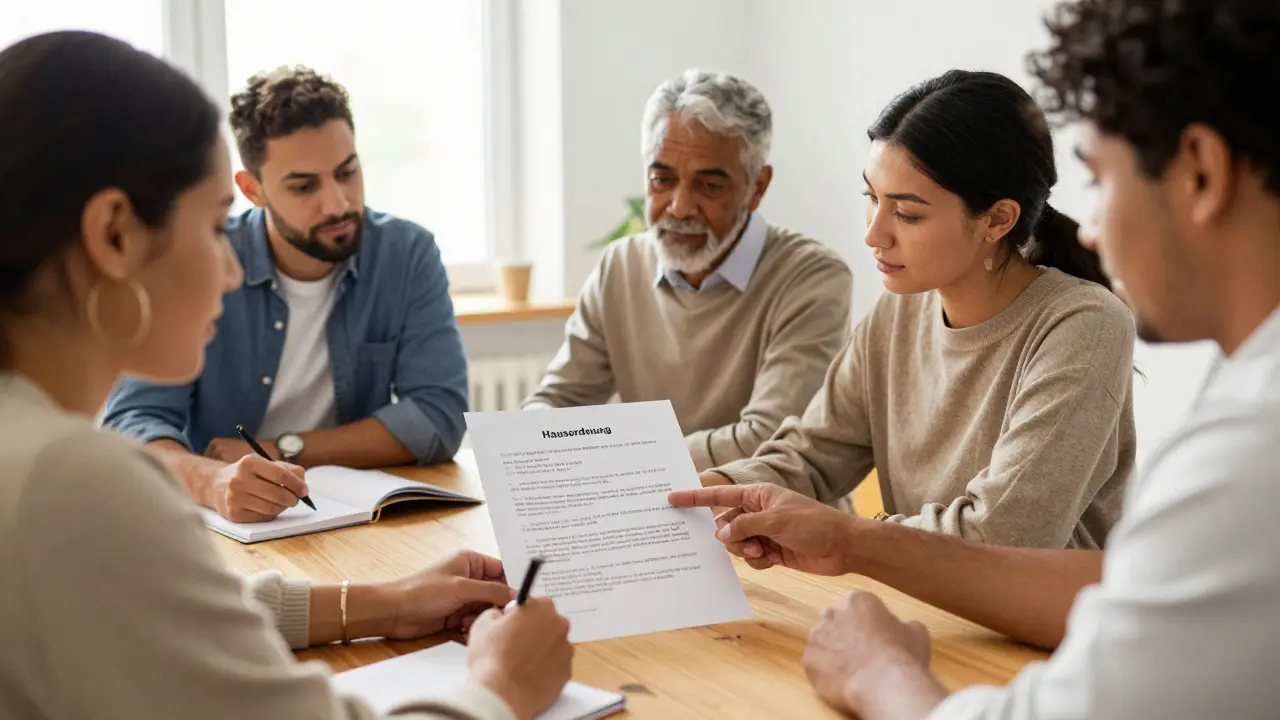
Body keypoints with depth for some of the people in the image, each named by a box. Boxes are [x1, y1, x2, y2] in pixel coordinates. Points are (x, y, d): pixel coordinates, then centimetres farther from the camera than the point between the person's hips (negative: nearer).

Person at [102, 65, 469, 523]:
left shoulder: (408, 255, -5)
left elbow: (440, 418, -11)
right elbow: (134, 421, -16)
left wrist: (281, 450, -16)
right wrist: (211, 482, -36)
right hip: (220, 531, 0)